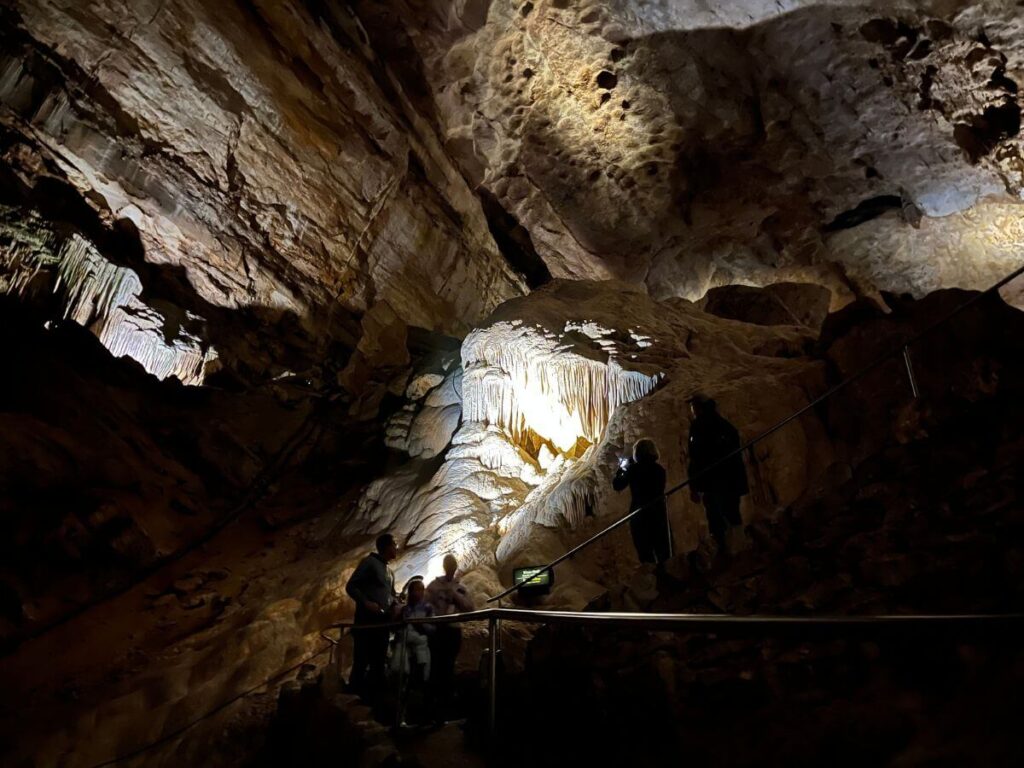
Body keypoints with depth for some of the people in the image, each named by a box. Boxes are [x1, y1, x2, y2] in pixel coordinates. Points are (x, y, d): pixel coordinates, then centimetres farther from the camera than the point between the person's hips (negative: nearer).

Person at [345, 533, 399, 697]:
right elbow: (351, 586, -10)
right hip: (366, 619, -8)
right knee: (361, 661, -8)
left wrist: (394, 607, 4)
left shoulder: (389, 571, 20)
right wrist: (366, 602, -22)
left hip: (382, 620, 8)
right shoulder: (370, 562, -5)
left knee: (379, 662, 10)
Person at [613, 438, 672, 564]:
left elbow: (617, 485, 0)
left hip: (638, 515, 0)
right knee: (664, 554, 8)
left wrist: (621, 468, 14)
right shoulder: (659, 469, -6)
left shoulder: (632, 469, -10)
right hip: (658, 513, 0)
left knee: (644, 552, 10)